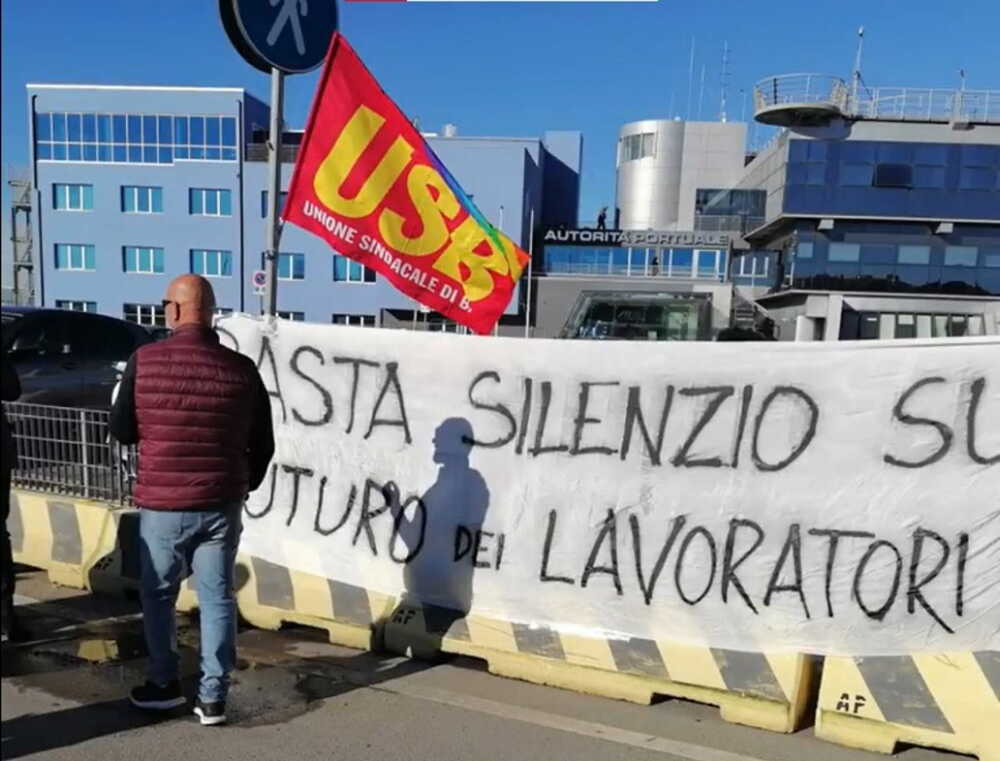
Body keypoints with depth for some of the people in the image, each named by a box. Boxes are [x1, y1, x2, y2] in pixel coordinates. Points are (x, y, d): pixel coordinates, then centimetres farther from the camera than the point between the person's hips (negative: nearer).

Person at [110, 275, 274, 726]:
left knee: (157, 595, 19)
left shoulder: (144, 361, -9)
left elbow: (122, 432, 0)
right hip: (222, 505, 1)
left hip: (162, 504, -1)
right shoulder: (242, 369, -5)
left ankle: (165, 684, 31)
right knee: (218, 598, 10)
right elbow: (263, 444, 1)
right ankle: (213, 697, 17)